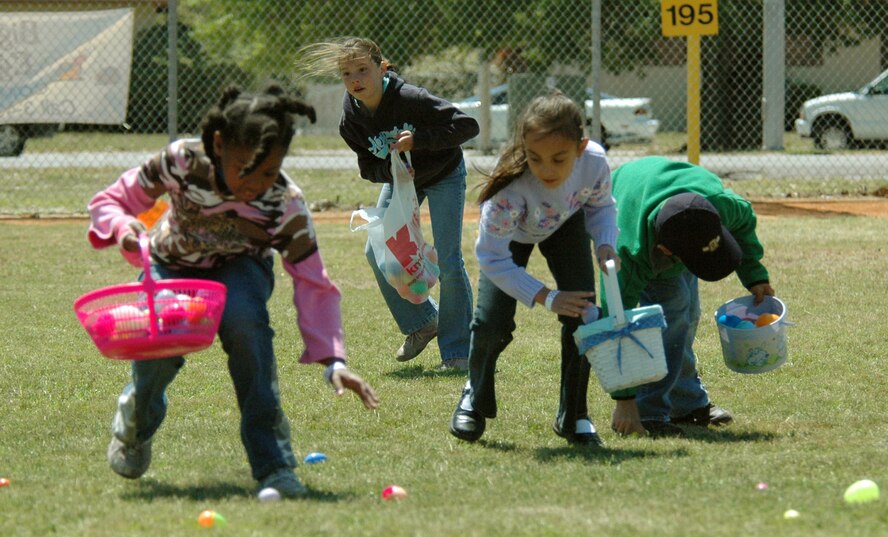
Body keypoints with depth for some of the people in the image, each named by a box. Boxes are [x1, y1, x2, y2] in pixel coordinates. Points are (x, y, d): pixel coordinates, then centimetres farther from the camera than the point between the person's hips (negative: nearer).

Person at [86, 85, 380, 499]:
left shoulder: (286, 205, -30)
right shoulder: (183, 162, -30)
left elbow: (313, 285, -27)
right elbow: (109, 201, -18)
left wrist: (332, 360, -40)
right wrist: (123, 227, -42)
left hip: (238, 268, 0)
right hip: (173, 267, 1)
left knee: (244, 320, -36)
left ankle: (274, 464, -28)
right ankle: (136, 418, 12)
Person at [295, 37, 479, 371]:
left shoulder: (410, 99, -35)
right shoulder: (352, 118, -19)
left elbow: (468, 126, -34)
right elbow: (368, 167, -7)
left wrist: (418, 140, -43)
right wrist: (390, 172, -30)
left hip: (443, 174, -6)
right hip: (400, 179, 6)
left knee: (448, 261, -13)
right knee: (377, 252, -1)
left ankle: (458, 350, 0)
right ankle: (421, 323, 19)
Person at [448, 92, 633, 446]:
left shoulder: (594, 163, -34)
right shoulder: (511, 187, -45)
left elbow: (601, 207, -9)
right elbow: (493, 258, -37)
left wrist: (605, 245, -29)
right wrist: (545, 298, -42)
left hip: (566, 225, 3)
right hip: (513, 233, -3)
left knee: (583, 313, -14)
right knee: (491, 324, -14)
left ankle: (573, 416, 5)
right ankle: (476, 395, 21)